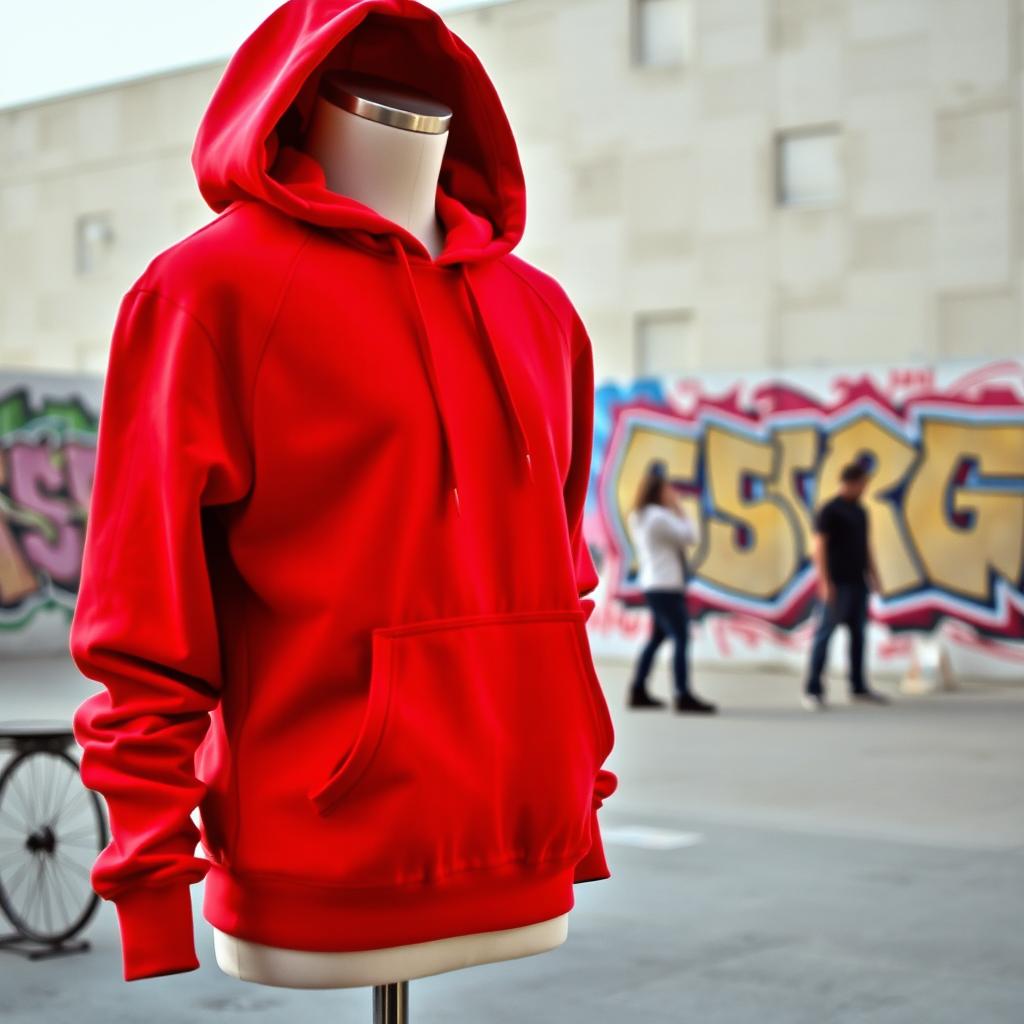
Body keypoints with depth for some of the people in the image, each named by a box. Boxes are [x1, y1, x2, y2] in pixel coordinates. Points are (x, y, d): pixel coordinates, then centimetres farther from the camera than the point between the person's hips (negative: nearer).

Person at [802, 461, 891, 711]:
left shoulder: (860, 511, 15)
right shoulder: (829, 511, -8)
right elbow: (819, 546, -13)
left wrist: (872, 574, 15)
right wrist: (824, 582, -19)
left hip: (858, 582, 8)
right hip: (837, 583, -7)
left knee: (858, 634, 9)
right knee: (824, 634, -6)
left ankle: (858, 688, 17)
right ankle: (813, 691, -3)